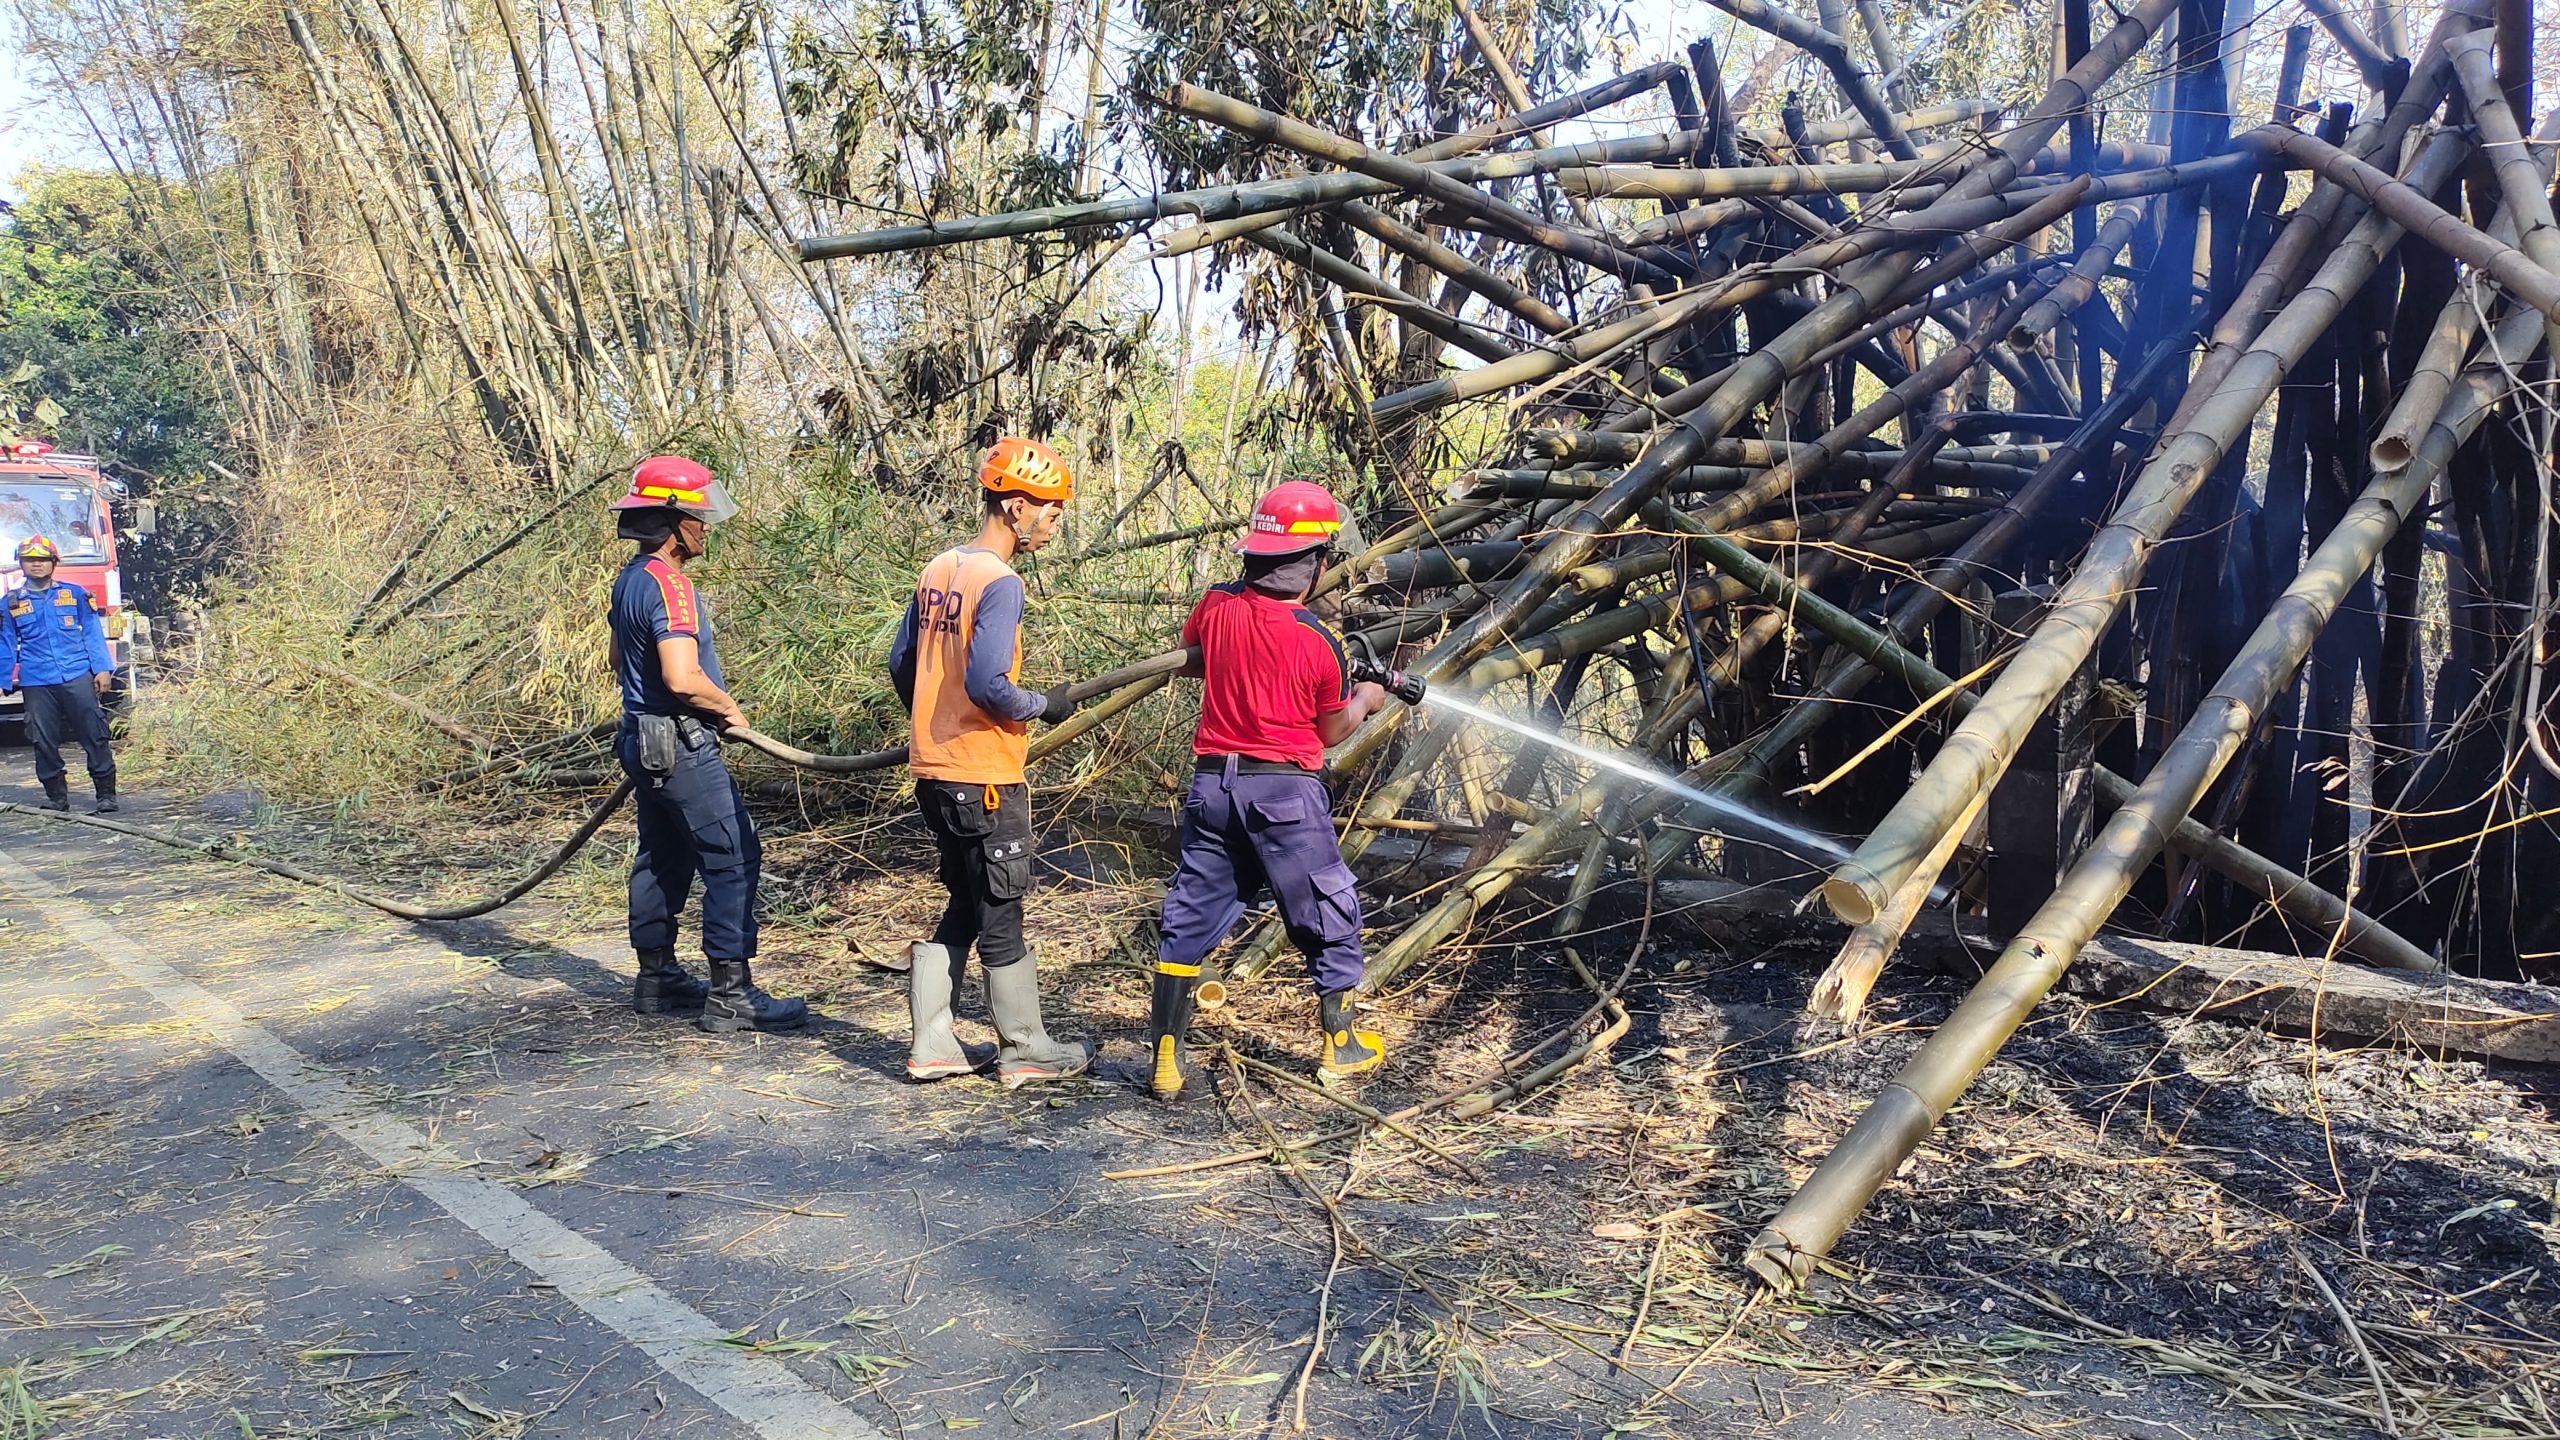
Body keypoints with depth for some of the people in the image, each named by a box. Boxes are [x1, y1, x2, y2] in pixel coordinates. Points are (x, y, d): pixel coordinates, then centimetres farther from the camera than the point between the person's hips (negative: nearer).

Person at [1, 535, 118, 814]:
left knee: (94, 736, -4)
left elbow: (93, 633, 8)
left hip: (78, 677, -2)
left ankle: (106, 793, -1)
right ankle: (56, 795, 14)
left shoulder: (75, 593, 8)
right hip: (36, 683, 2)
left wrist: (103, 669, 0)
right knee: (44, 742, 4)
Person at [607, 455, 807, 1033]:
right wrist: (730, 709, -12)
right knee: (733, 859, -8)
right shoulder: (668, 584, -19)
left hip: (645, 740, 10)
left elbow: (619, 659, 26)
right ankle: (731, 996, -7)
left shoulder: (629, 579, 12)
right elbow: (683, 677, -28)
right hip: (682, 746, -10)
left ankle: (656, 978, 28)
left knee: (662, 859, 18)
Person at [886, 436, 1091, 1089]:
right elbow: (987, 684, -25)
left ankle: (931, 1047, 21)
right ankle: (1027, 1051, 18)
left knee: (964, 908, 18)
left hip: (934, 767, 8)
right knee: (1001, 918, 4)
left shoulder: (938, 570, 9)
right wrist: (1043, 707, -8)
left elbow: (901, 662, 15)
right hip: (985, 776, -8)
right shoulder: (1000, 582, -17)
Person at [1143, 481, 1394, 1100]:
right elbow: (1332, 732, 1)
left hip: (1212, 782, 4)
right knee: (1330, 916, 14)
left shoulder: (1216, 606, -2)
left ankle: (1166, 1057, 9)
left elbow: (1188, 660, 19)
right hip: (1284, 791, -4)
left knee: (1190, 918, 10)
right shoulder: (1319, 641, -12)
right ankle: (1340, 1045, 24)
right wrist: (1366, 699, 19)